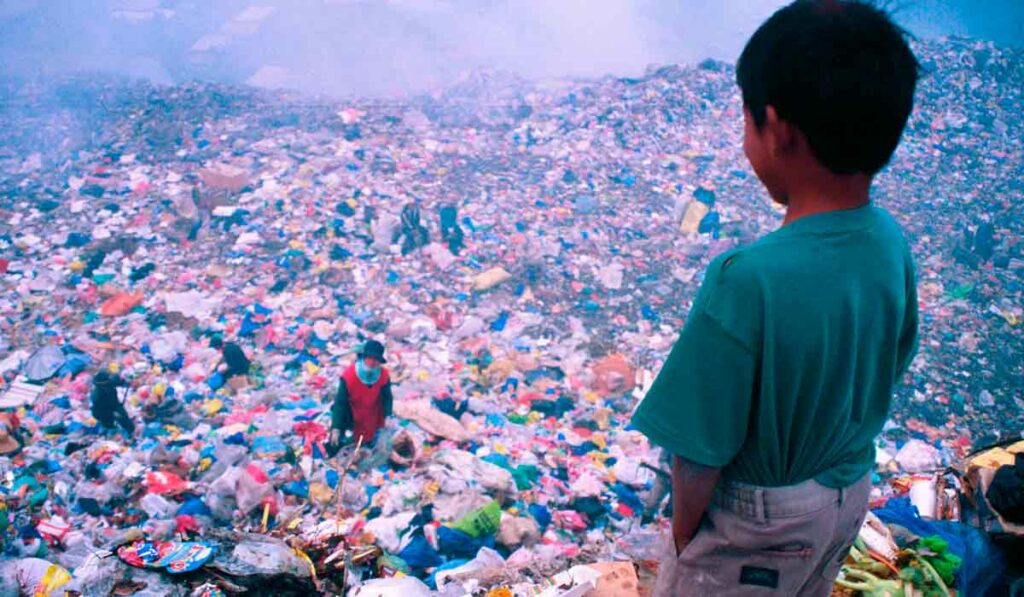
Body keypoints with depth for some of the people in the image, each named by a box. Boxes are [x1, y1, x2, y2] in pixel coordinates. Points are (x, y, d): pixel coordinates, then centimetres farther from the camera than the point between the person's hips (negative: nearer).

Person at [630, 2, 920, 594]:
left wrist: (684, 526, -8)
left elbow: (701, 449, -27)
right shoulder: (891, 242, -14)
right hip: (850, 496, 6)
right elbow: (890, 368, 3)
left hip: (756, 520, -6)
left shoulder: (749, 280, -36)